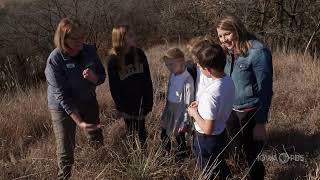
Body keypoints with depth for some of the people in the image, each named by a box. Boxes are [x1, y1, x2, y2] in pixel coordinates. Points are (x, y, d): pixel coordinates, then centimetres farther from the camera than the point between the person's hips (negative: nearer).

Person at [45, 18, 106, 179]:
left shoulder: (90, 51, -12)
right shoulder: (55, 60, -25)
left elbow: (102, 76, -1)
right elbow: (61, 95, -26)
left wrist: (93, 77, -27)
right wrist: (79, 122, -31)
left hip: (89, 102, 5)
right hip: (63, 108, -4)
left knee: (97, 142, 18)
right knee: (66, 150, 3)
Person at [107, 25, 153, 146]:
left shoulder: (139, 54, -5)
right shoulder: (112, 60, -12)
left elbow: (147, 79, -1)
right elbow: (114, 87, -7)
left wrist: (148, 101, -5)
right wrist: (121, 107, -8)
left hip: (141, 100, 2)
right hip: (127, 103, -2)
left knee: (141, 130, 9)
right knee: (131, 131, 11)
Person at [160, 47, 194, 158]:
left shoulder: (187, 80, -27)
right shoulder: (172, 74, -5)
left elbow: (188, 104, -20)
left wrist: (186, 123, -13)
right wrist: (165, 110, 17)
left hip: (179, 114, -7)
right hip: (169, 110, 7)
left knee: (179, 139, 13)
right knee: (164, 136, 22)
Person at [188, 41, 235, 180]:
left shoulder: (209, 94, -33)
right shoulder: (229, 81, -9)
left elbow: (207, 128, -28)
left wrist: (194, 113, -14)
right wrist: (202, 104, 4)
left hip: (207, 140, -7)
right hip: (221, 133, 8)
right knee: (221, 166, 29)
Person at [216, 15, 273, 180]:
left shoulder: (258, 52, -17)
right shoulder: (231, 52, 5)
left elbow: (265, 88, -16)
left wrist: (261, 122, -16)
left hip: (251, 112, -6)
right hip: (231, 110, 6)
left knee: (252, 154, 7)